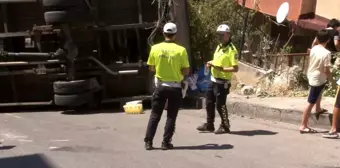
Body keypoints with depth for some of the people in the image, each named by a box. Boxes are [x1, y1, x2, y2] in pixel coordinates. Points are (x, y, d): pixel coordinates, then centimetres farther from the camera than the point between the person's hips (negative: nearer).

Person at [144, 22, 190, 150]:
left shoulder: (155, 48, -5)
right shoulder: (181, 50, -11)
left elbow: (151, 68, 4)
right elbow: (186, 71, -8)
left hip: (161, 86, 2)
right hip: (175, 87, -2)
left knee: (155, 115, 11)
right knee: (171, 116, 9)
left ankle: (148, 142, 10)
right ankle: (166, 143, 10)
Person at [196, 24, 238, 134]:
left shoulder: (231, 50, -16)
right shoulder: (219, 46, 11)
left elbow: (235, 68, -20)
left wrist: (222, 69, -27)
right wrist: (211, 64, 4)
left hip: (222, 82, -9)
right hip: (213, 80, 9)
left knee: (220, 104, -3)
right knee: (209, 102, 13)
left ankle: (225, 126, 12)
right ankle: (209, 125, 25)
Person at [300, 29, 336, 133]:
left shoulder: (313, 49, -4)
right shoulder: (326, 53, -23)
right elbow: (326, 70, -22)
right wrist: (332, 82, -11)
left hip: (311, 75, 8)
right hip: (318, 79, -8)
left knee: (320, 89, 38)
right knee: (311, 103, -3)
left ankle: (318, 109, 49)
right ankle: (303, 126, 0)